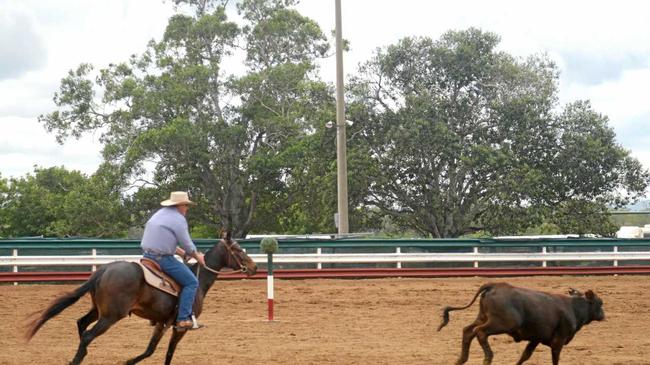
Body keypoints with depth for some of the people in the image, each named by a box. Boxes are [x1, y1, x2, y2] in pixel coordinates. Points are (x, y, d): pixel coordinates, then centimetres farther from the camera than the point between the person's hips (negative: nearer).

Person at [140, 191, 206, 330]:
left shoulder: (159, 214, 18)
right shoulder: (179, 219, -9)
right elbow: (187, 244, -7)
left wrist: (181, 252, 25)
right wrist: (198, 256, 10)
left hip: (147, 255, 9)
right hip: (163, 258, -9)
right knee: (191, 282, -3)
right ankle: (183, 319, -12)